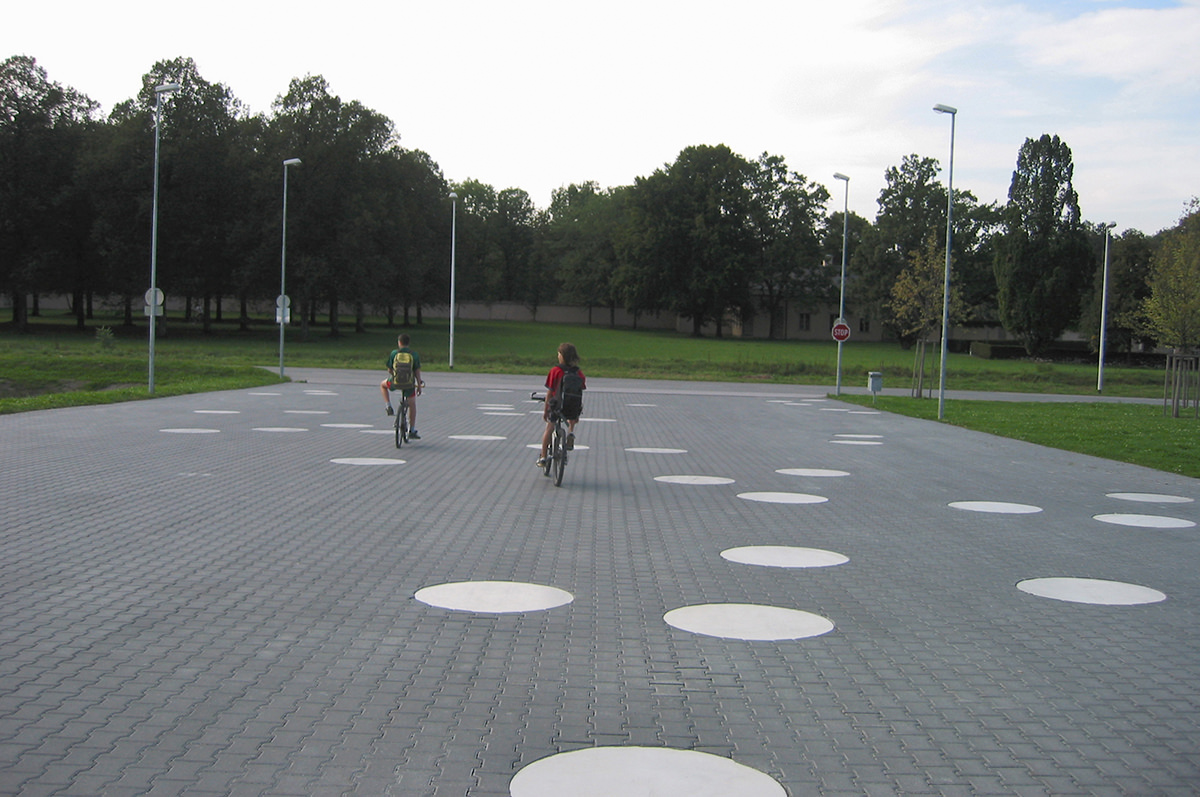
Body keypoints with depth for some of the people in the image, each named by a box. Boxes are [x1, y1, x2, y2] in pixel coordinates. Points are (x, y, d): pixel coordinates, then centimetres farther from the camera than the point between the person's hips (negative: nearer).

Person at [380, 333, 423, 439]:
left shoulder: (394, 353, 0)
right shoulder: (414, 355, 0)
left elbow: (389, 370, 6)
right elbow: (417, 371, 0)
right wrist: (419, 385, 9)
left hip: (395, 383, 0)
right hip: (409, 384, 1)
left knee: (382, 385, 33)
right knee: (412, 405, 19)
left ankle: (388, 407, 18)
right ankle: (412, 432, 19)